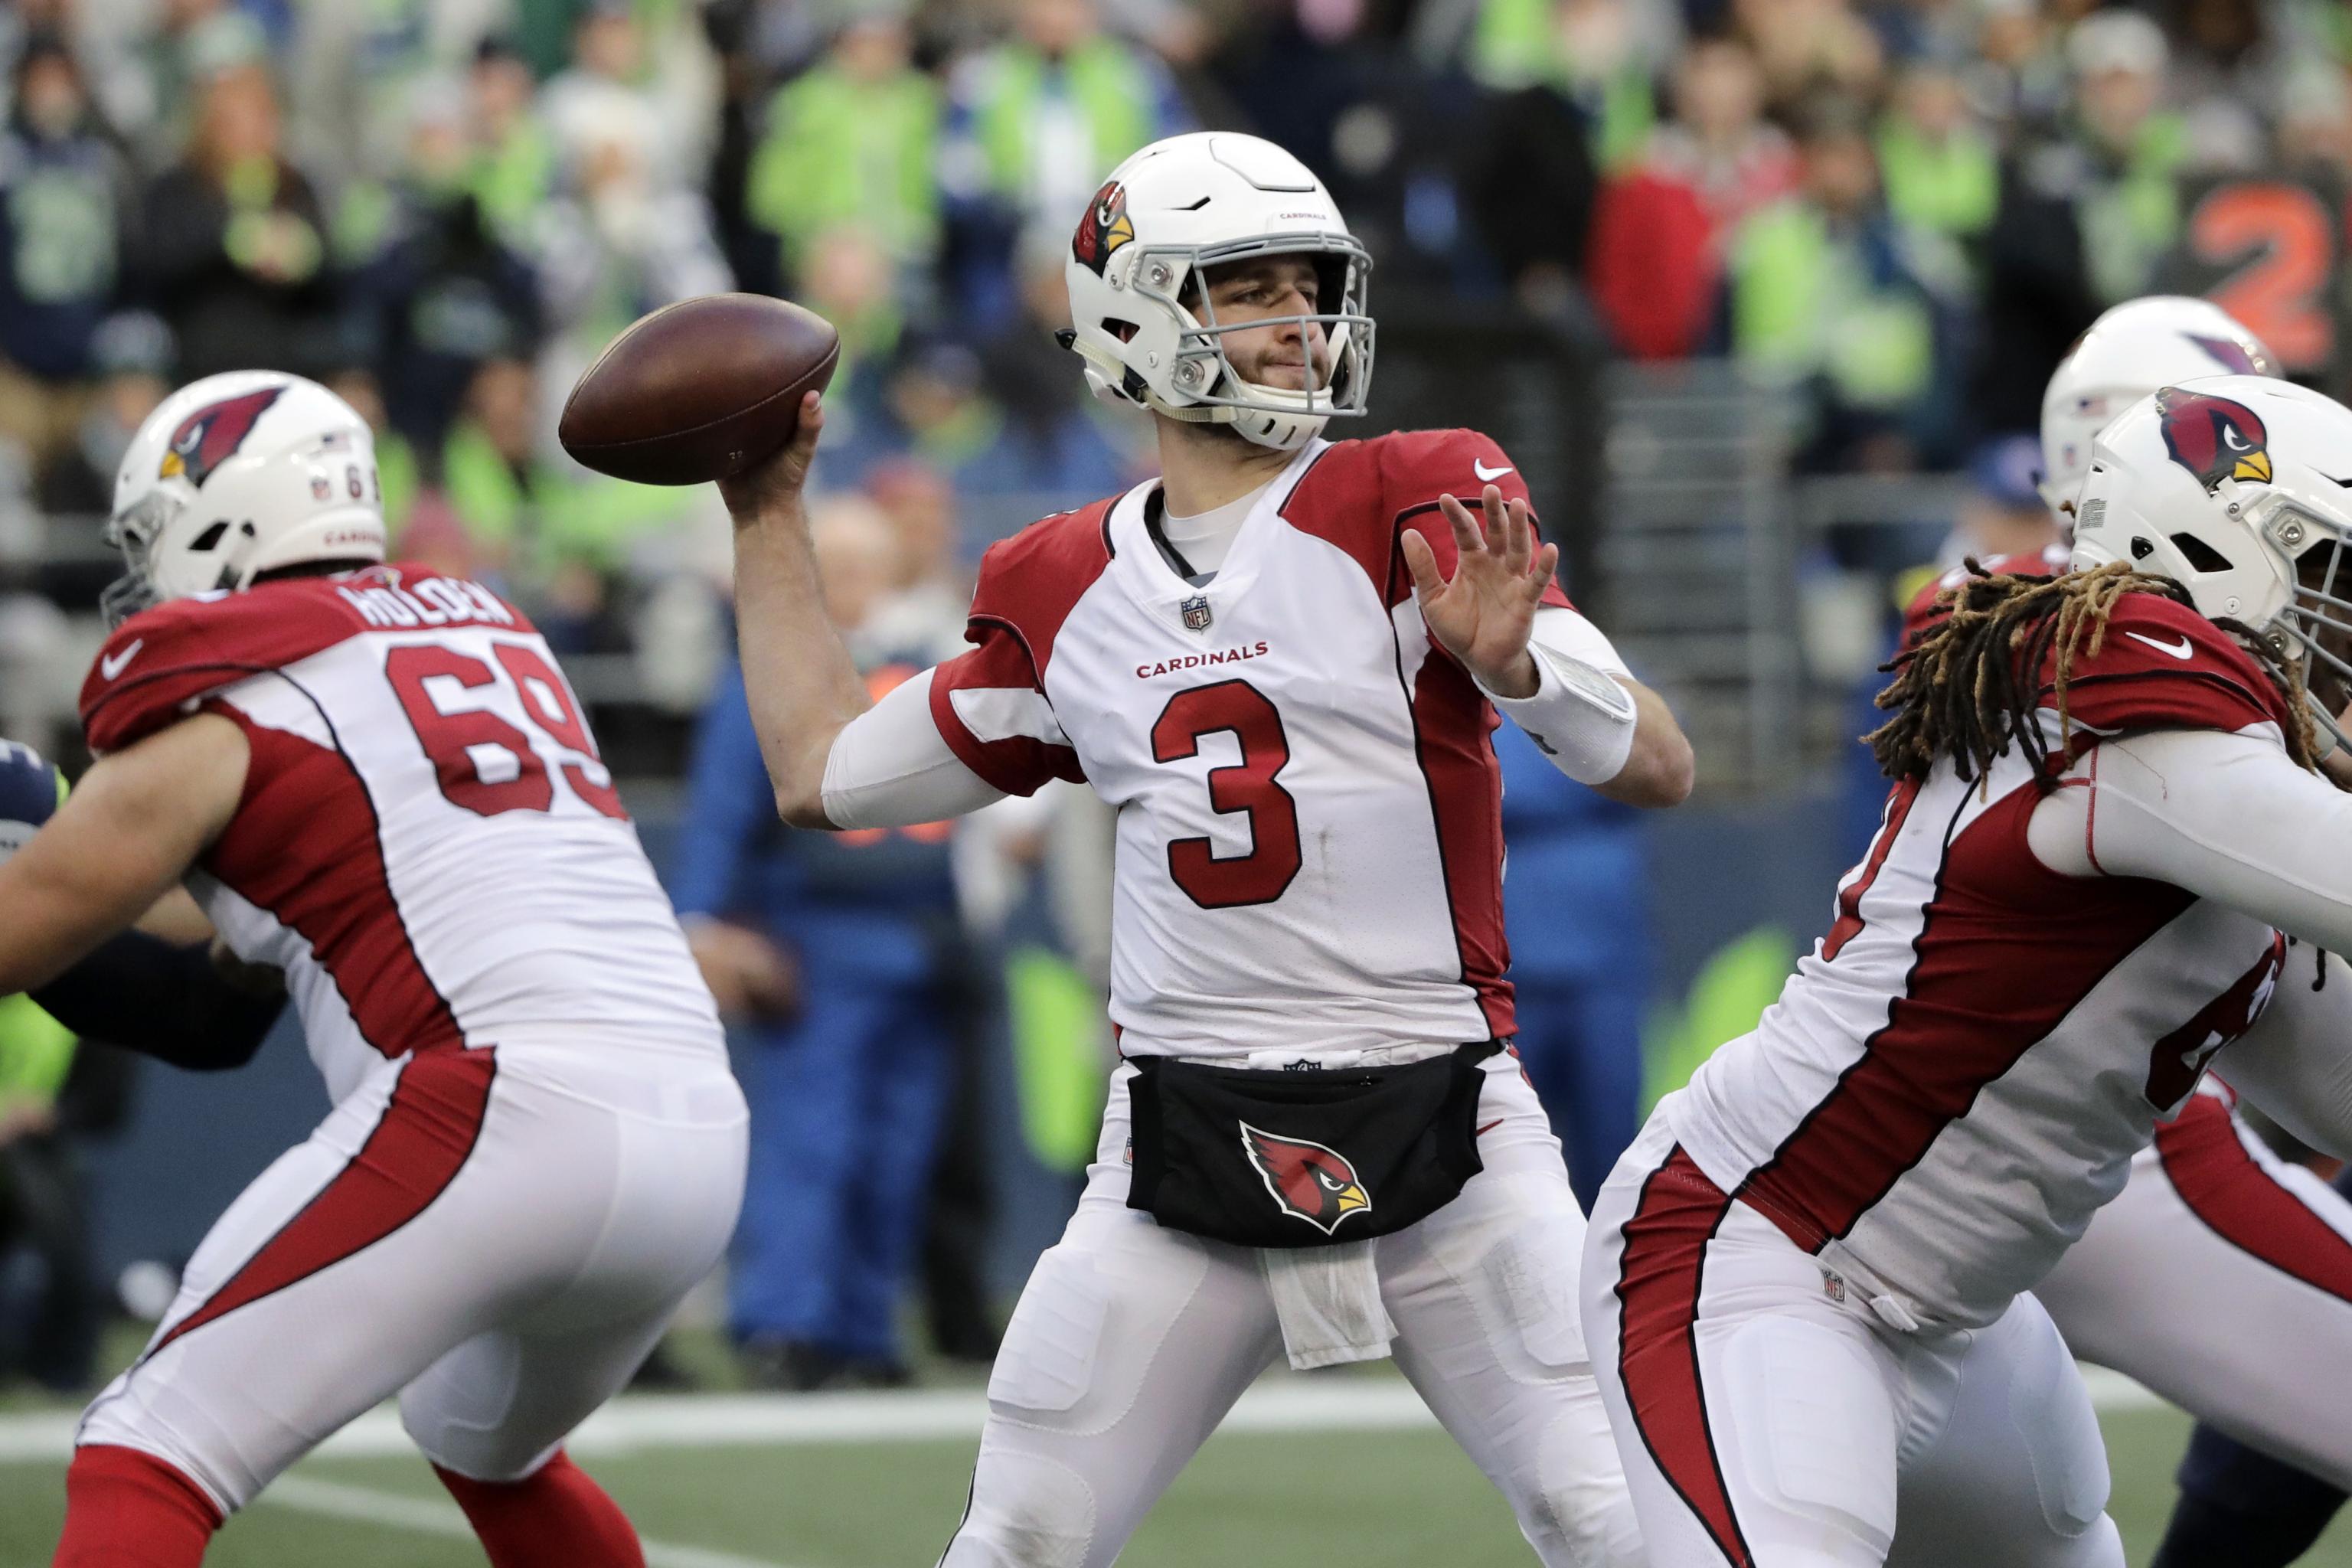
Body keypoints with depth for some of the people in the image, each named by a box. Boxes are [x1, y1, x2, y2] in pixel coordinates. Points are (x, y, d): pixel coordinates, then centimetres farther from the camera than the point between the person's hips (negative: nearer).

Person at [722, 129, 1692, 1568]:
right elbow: (825, 775, 23)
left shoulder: (1410, 505, -2)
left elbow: (1660, 770, -10)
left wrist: (1514, 665, -30)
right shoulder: (1062, 593, 10)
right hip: (1186, 1142, 3)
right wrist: (770, 518, 26)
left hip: (1437, 1120, -3)